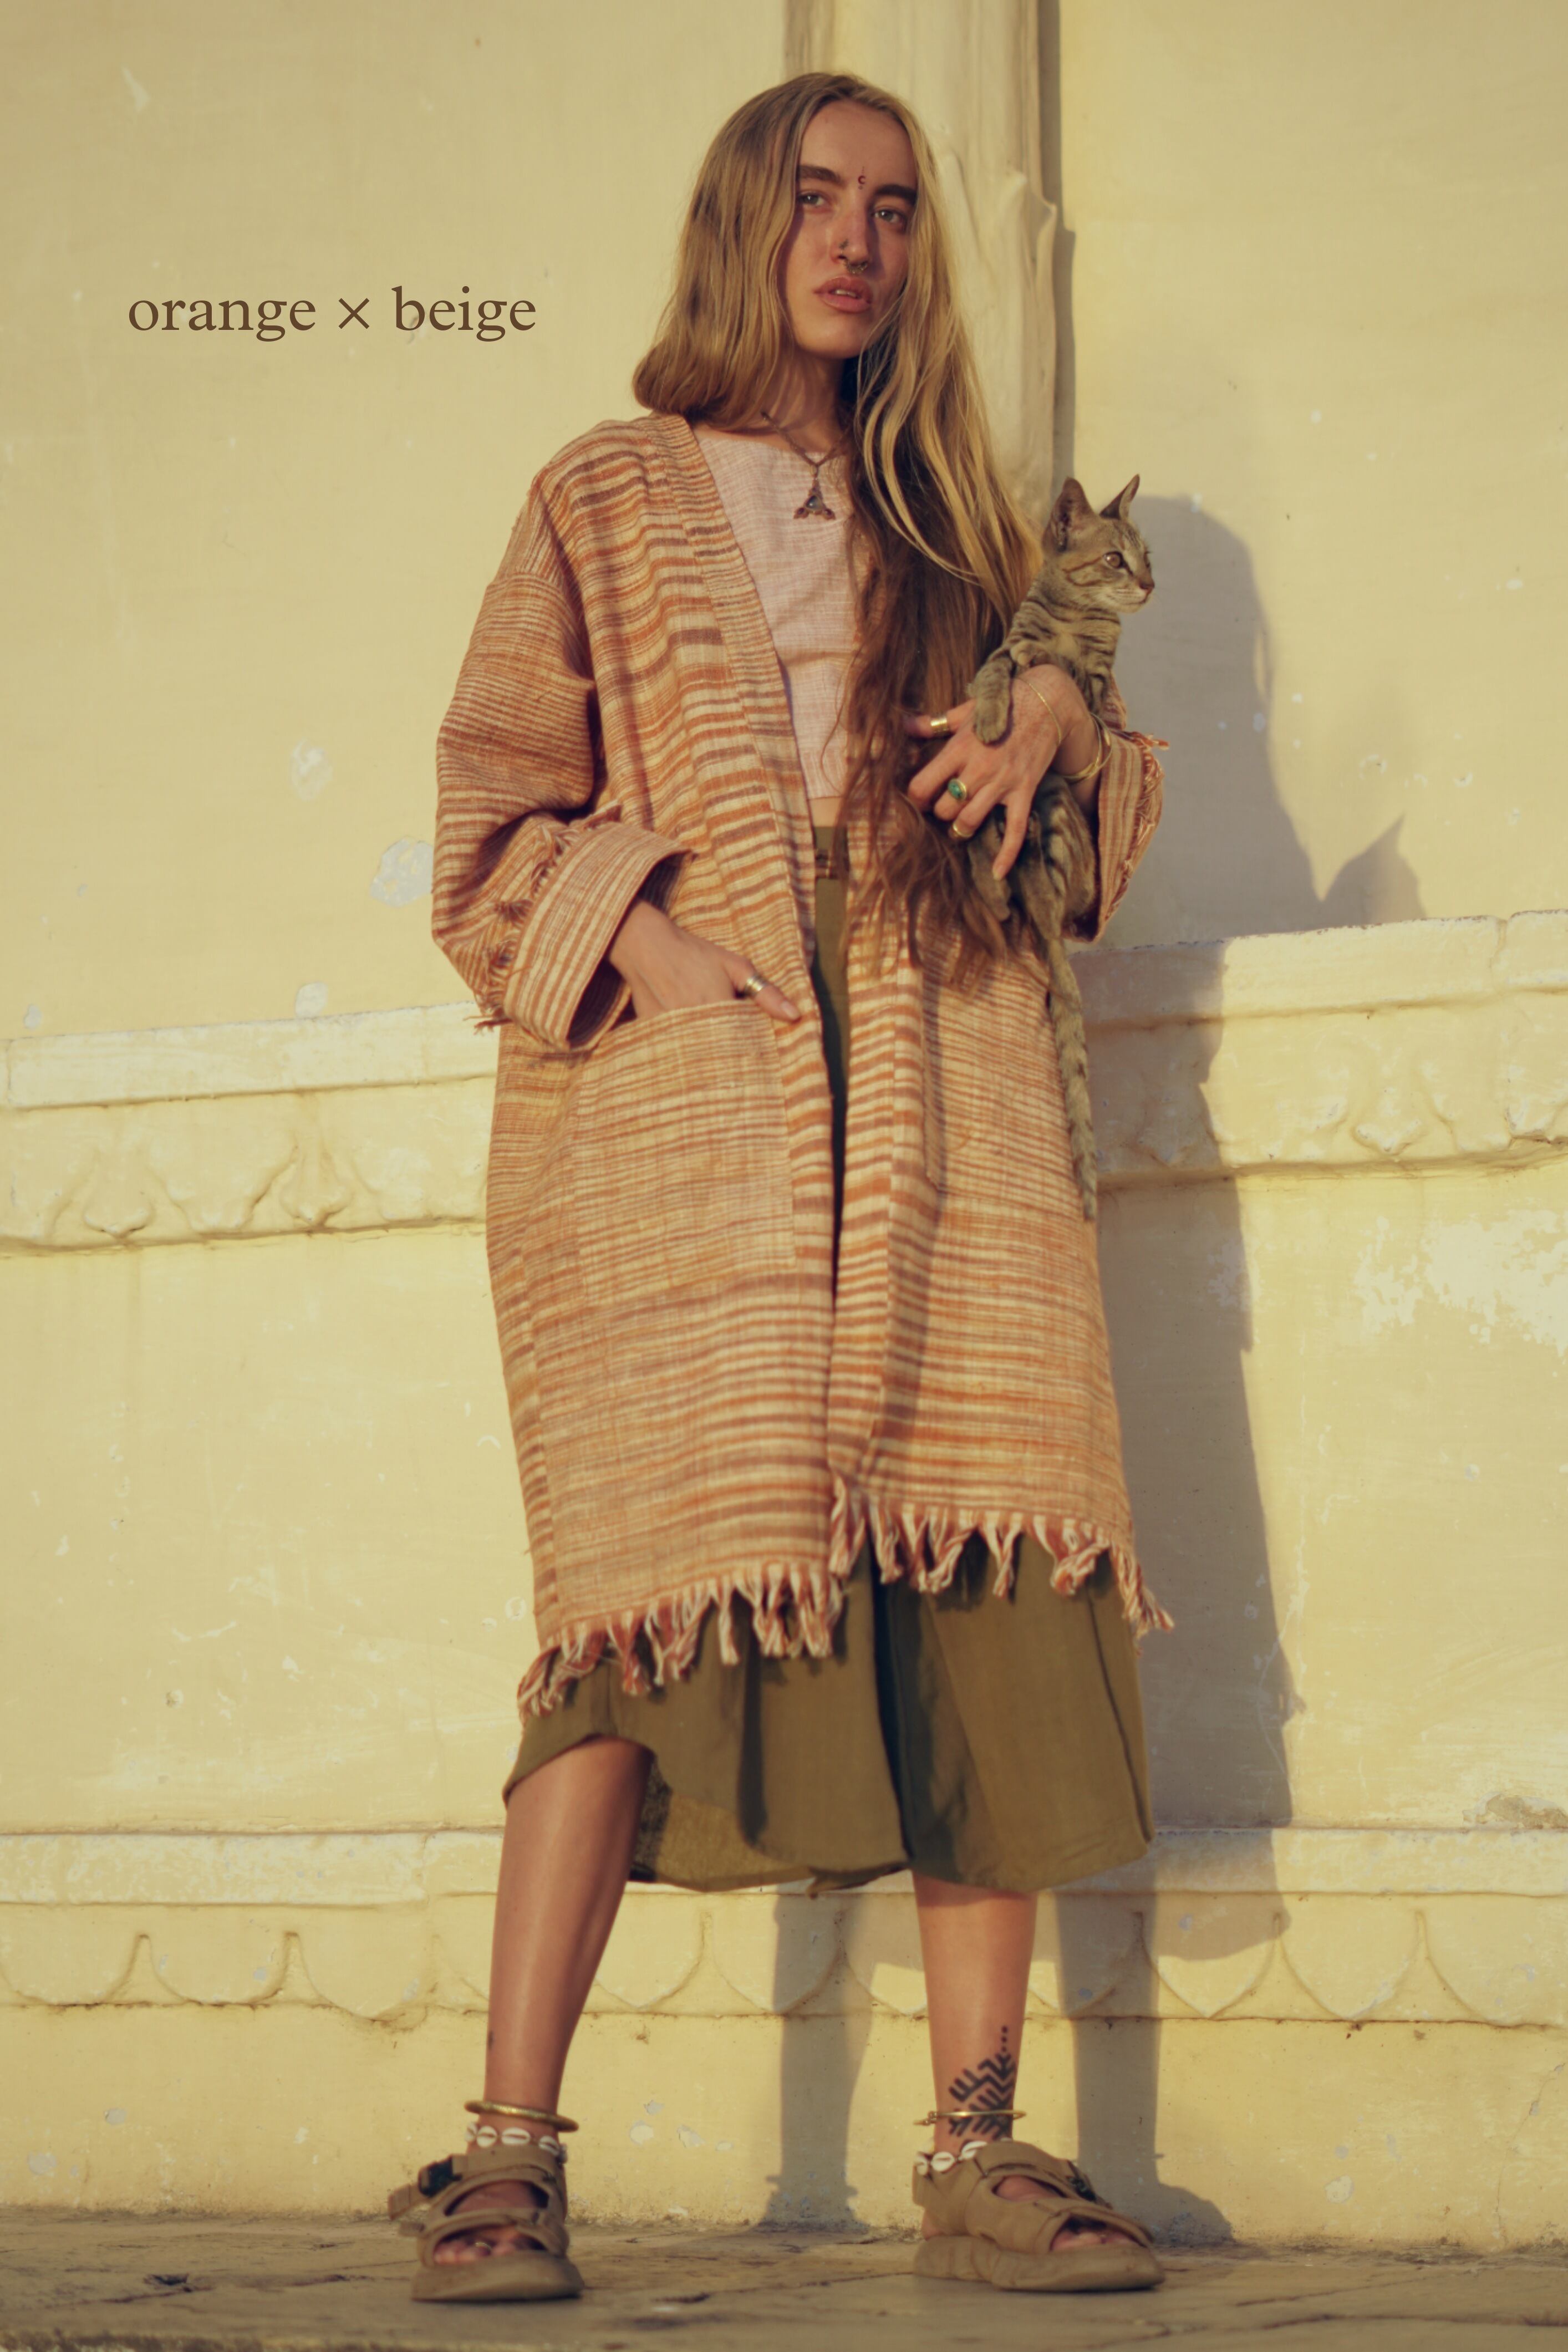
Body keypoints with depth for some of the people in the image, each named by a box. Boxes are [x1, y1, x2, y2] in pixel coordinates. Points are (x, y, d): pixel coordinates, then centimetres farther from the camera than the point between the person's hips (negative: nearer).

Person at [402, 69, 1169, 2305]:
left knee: (987, 1582, -10)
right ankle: (508, 2157, -10)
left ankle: (980, 2155, -5)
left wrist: (1065, 718, 3)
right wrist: (646, 945, -10)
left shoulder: (952, 524, 24)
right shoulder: (605, 504, 15)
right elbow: (494, 816, 7)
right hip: (670, 1093, -3)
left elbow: (1103, 817, 25)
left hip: (937, 1095, 3)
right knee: (658, 1585, -14)